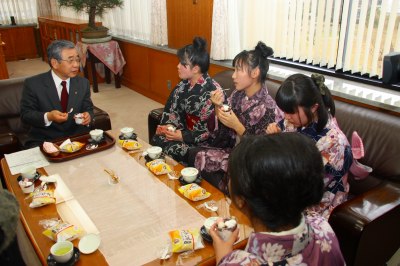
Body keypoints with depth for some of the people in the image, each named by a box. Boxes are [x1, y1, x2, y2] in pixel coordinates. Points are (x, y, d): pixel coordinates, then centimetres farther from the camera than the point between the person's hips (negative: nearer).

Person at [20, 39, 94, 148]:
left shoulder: (83, 83, 6)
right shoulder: (33, 84, -5)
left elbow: (88, 109, 11)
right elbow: (25, 114, -3)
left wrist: (88, 115, -13)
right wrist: (48, 117, -22)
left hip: (77, 138, 3)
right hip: (44, 141, -3)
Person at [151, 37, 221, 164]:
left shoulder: (211, 91, -21)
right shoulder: (184, 85, 2)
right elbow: (172, 110, 8)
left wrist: (183, 136, -22)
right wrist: (168, 126, -13)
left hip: (206, 144, -6)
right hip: (187, 132, 7)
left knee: (171, 149, -22)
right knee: (157, 140, -14)